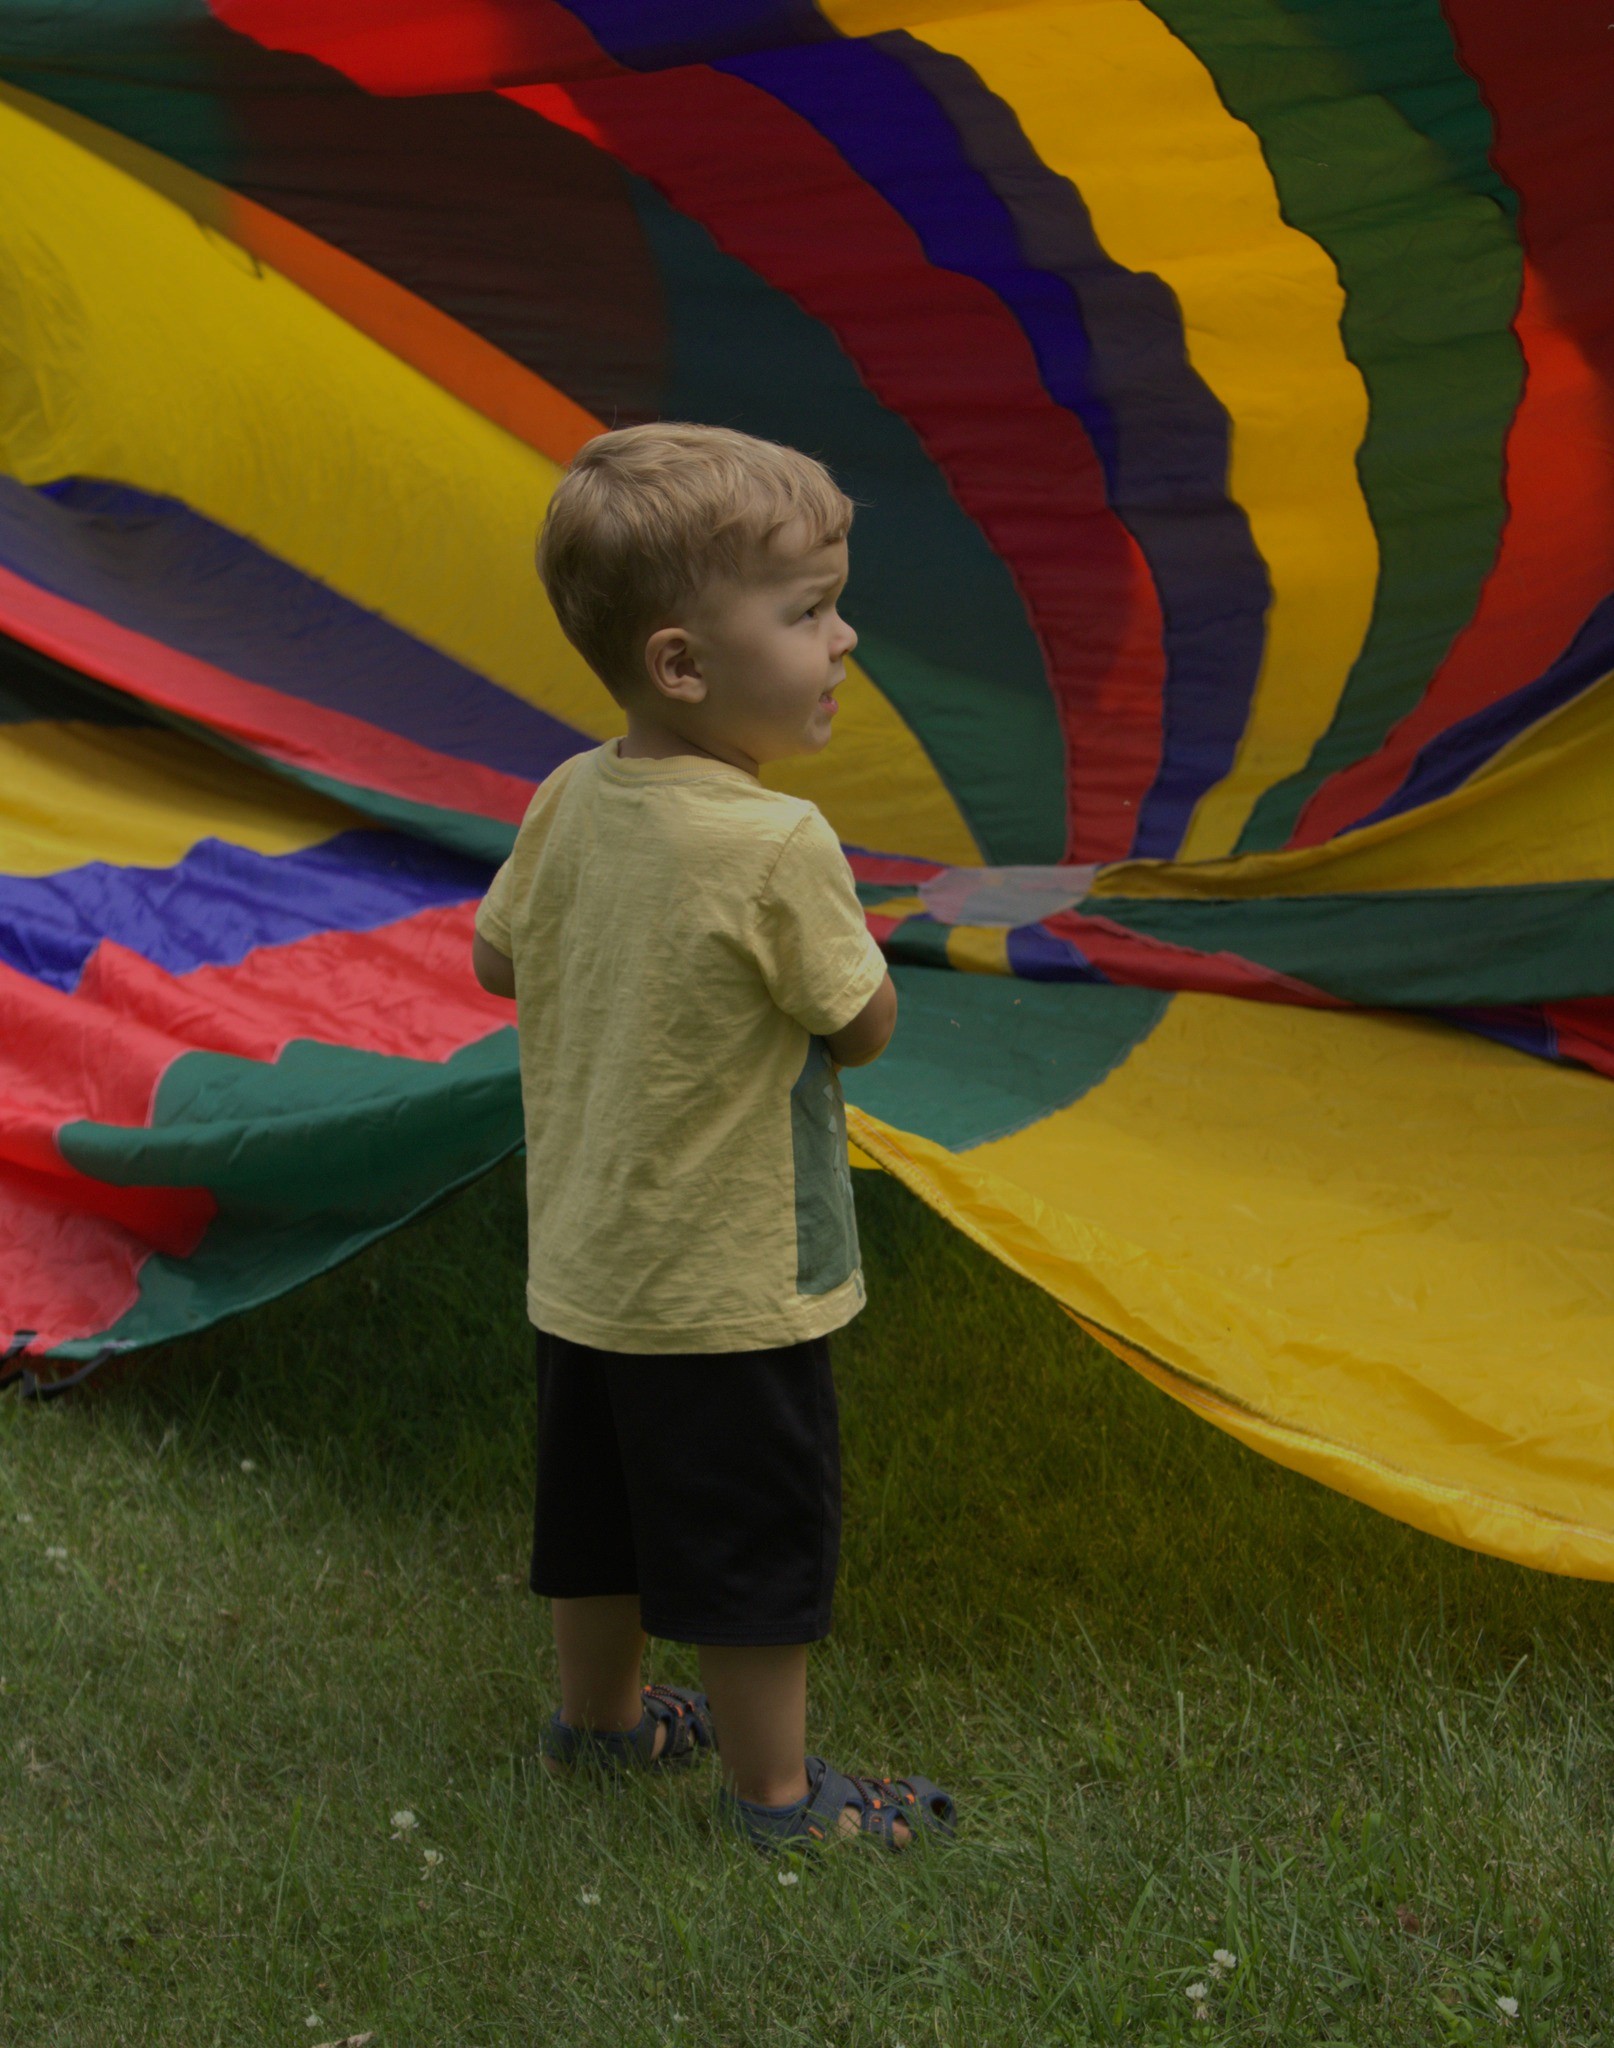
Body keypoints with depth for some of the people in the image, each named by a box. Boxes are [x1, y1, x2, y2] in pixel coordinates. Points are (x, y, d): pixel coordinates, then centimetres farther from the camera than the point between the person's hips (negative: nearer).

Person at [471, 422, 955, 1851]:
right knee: (759, 1538, 8)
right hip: (730, 1286, -7)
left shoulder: (573, 801, -4)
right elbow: (865, 1025, -15)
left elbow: (498, 956, 9)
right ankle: (777, 1791, 21)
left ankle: (600, 1712, 43)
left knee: (607, 1506, 24)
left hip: (584, 1266, 8)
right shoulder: (776, 846, -26)